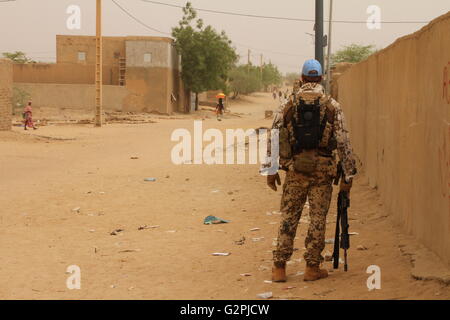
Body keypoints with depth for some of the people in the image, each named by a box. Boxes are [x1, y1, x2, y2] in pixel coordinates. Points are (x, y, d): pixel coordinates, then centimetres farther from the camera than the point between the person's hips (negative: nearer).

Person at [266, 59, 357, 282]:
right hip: (323, 169, -1)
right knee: (318, 217, 7)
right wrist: (348, 175, 0)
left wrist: (271, 170, 11)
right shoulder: (332, 106, -1)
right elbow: (342, 142, -5)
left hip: (295, 168, 1)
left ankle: (279, 268, 9)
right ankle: (312, 268, 12)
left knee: (289, 216, 8)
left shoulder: (290, 105, 4)